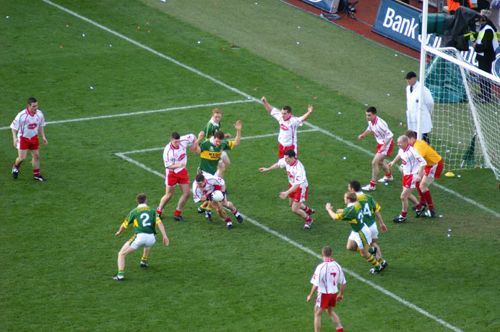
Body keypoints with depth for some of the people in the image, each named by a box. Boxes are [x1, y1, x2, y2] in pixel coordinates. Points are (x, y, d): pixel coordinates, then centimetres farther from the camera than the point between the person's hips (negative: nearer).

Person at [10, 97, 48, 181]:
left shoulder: (39, 114, -9)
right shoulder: (21, 115, -24)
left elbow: (41, 126, 10)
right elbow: (14, 127, -14)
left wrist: (43, 136, 8)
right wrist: (14, 138, -24)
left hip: (34, 138, 5)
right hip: (23, 138, -5)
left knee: (36, 156, 9)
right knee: (22, 157, -6)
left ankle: (36, 174, 25)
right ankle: (16, 167, 28)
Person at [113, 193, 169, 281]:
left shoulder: (134, 212, 12)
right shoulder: (152, 211, 15)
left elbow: (124, 225, 19)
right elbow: (159, 223, -1)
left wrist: (119, 232, 40)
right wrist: (165, 236, -8)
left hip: (139, 237, -3)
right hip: (151, 239, 3)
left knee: (121, 254, 7)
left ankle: (120, 275, -10)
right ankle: (144, 261, 51)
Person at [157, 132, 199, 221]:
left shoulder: (184, 141, -16)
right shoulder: (167, 151, -28)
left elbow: (193, 137, 5)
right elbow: (168, 166, -25)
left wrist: (194, 146, 1)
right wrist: (178, 165, -39)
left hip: (182, 171, 5)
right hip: (171, 173, -5)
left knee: (186, 193, 1)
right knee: (169, 195, 2)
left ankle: (177, 213, 17)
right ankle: (158, 212, 24)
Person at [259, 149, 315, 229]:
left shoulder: (298, 168, -39)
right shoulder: (286, 161, -16)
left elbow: (297, 184, -40)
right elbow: (278, 164, 7)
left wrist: (287, 193, -48)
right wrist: (267, 169, 14)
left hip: (300, 188, -8)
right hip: (292, 185, 8)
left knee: (294, 209, -3)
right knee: (292, 204, 27)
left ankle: (308, 220, 25)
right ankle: (308, 210, 54)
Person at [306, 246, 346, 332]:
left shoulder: (320, 267, -19)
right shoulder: (337, 266, -3)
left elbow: (316, 284, -18)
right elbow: (343, 283, 5)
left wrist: (310, 296, -5)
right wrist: (341, 294, 19)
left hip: (324, 293, -6)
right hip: (334, 293, 6)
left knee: (318, 314, 8)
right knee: (330, 311, 26)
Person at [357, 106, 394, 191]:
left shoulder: (380, 123, -34)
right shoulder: (371, 121, -8)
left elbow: (389, 135, -29)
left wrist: (384, 146, -31)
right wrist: (363, 135, 4)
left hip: (386, 144, -10)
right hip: (380, 143, 10)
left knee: (374, 163, -14)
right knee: (380, 161, 29)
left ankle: (372, 185, -2)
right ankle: (389, 176, 57)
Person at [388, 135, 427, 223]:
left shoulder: (411, 152, -29)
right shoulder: (401, 149, -4)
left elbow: (423, 162, -26)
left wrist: (419, 175, -30)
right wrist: (393, 162, 29)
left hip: (412, 176, -9)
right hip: (405, 175, 9)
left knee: (403, 196, -4)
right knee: (407, 195, 23)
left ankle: (403, 216, 15)